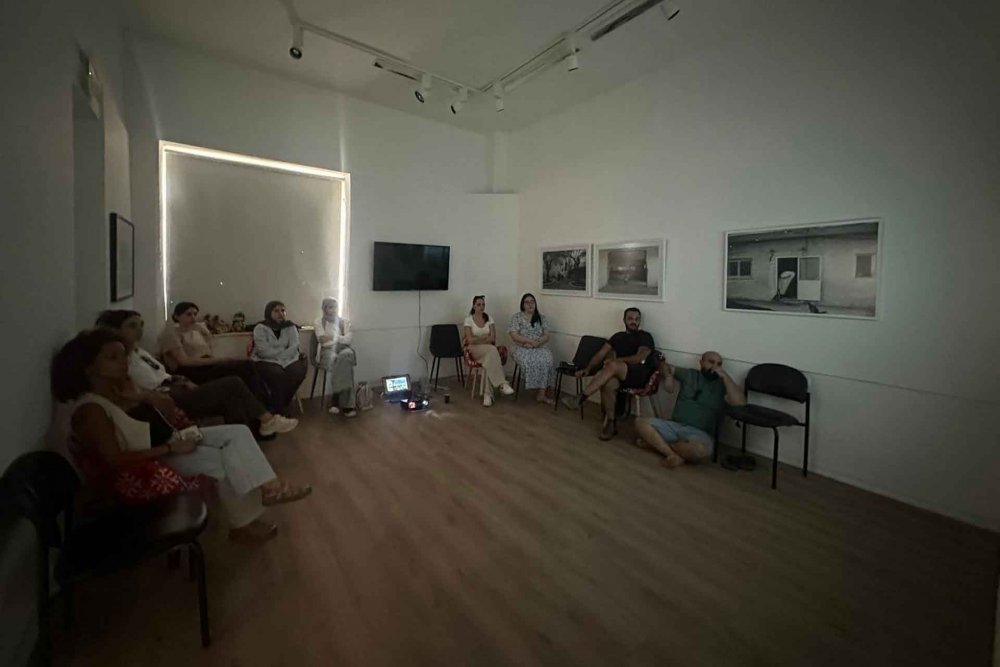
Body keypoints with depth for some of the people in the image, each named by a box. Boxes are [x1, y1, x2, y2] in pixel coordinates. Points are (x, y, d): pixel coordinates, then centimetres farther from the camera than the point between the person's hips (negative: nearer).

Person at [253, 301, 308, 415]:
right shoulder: (260, 328, -5)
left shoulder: (290, 326, 5)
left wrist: (279, 357, -19)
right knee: (277, 373, -33)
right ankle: (278, 410, -15)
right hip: (265, 362, -3)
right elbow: (263, 352, -16)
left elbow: (294, 348, -7)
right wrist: (284, 351, -12)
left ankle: (282, 405, -9)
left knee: (300, 367, -27)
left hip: (287, 360, 3)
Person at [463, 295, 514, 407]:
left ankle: (487, 394, -35)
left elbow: (493, 339, 0)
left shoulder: (489, 319, 9)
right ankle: (502, 384, -41)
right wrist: (486, 337, -6)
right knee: (492, 349, -37)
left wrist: (478, 340, -11)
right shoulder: (468, 320, 0)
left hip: (488, 350, 3)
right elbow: (470, 340, -10)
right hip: (474, 350, -3)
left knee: (490, 358, -36)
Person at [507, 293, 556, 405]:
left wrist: (536, 343, -17)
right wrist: (531, 341, -17)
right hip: (522, 348, -2)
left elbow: (546, 336, 3)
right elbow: (514, 336, -8)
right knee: (530, 361, -33)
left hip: (540, 348, 2)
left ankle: (541, 393, -25)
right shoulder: (516, 317, 3)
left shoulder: (542, 318, 11)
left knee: (547, 361, -29)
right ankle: (542, 393, -23)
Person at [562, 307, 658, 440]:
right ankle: (610, 423, -18)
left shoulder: (645, 337, 3)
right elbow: (601, 353, 10)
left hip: (640, 375, -4)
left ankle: (580, 398, -33)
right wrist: (587, 369, -1)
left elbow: (640, 358, -13)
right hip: (619, 374, 4)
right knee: (608, 384, -33)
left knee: (612, 366, -34)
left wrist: (616, 360, -15)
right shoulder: (618, 336, 17)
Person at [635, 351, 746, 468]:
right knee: (641, 422, -20)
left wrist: (725, 376, -13)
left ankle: (657, 442, -17)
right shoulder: (689, 374, 12)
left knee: (700, 450, -39)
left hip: (700, 433, -3)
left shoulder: (723, 385, 4)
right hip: (674, 425, 3)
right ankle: (675, 456, -27)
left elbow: (740, 403, -15)